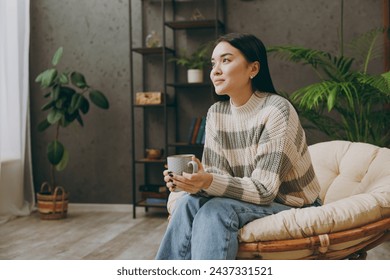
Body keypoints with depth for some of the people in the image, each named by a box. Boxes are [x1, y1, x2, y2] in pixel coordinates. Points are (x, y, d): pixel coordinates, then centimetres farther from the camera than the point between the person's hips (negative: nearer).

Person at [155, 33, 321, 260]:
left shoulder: (276, 110, -21)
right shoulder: (216, 113, 0)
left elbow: (263, 190, -23)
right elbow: (215, 173, -4)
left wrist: (209, 182, -38)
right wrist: (194, 180, -27)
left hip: (293, 207, -5)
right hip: (251, 200, 6)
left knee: (217, 210, -29)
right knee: (190, 202, -21)